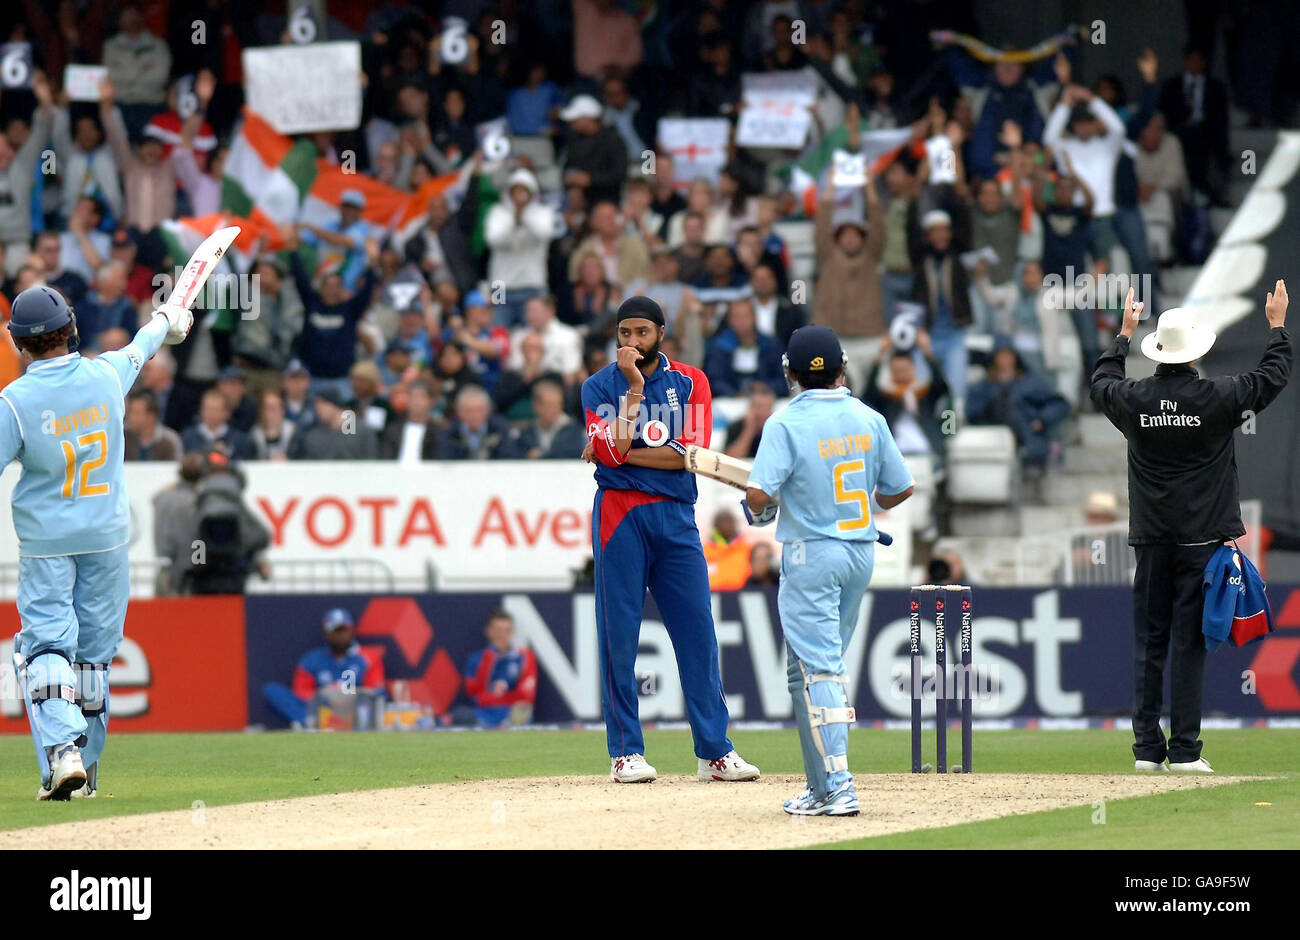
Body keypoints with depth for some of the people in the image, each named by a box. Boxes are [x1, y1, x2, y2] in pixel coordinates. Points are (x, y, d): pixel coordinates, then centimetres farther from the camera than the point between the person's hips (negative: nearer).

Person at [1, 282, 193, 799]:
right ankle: (87, 766, 17)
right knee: (94, 652, 12)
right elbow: (139, 350, 16)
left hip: (45, 540, -3)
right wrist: (165, 321, 37)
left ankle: (62, 751, -23)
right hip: (107, 536, 3)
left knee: (47, 645, -3)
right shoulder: (107, 375, -6)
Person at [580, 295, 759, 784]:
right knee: (619, 633, -3)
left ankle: (713, 751, 2)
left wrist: (620, 452, -7)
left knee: (698, 631, -1)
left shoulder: (690, 382, 9)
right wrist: (635, 390, -13)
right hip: (619, 514, -2)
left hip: (676, 516, 2)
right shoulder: (599, 387, 5)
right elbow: (612, 451, -11)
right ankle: (626, 752, 2)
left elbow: (691, 451, -5)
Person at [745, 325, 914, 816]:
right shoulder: (868, 420, 3)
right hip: (862, 552, 6)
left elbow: (758, 493, -22)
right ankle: (822, 786, 18)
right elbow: (901, 489, 9)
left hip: (812, 554, -6)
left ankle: (837, 788, -16)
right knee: (815, 668, 17)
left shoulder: (787, 424, -13)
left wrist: (758, 513, 1)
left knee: (817, 669, -7)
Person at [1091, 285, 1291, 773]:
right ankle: (1184, 750, -4)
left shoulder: (1134, 399, -2)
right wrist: (1277, 324, 20)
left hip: (1151, 539, 3)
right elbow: (1272, 377, 6)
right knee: (1189, 641, -3)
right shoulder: (1217, 397, -9)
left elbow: (1101, 381, 22)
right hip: (1201, 538, -3)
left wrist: (1125, 332, 34)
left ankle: (1147, 748, 5)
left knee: (1148, 642, 6)